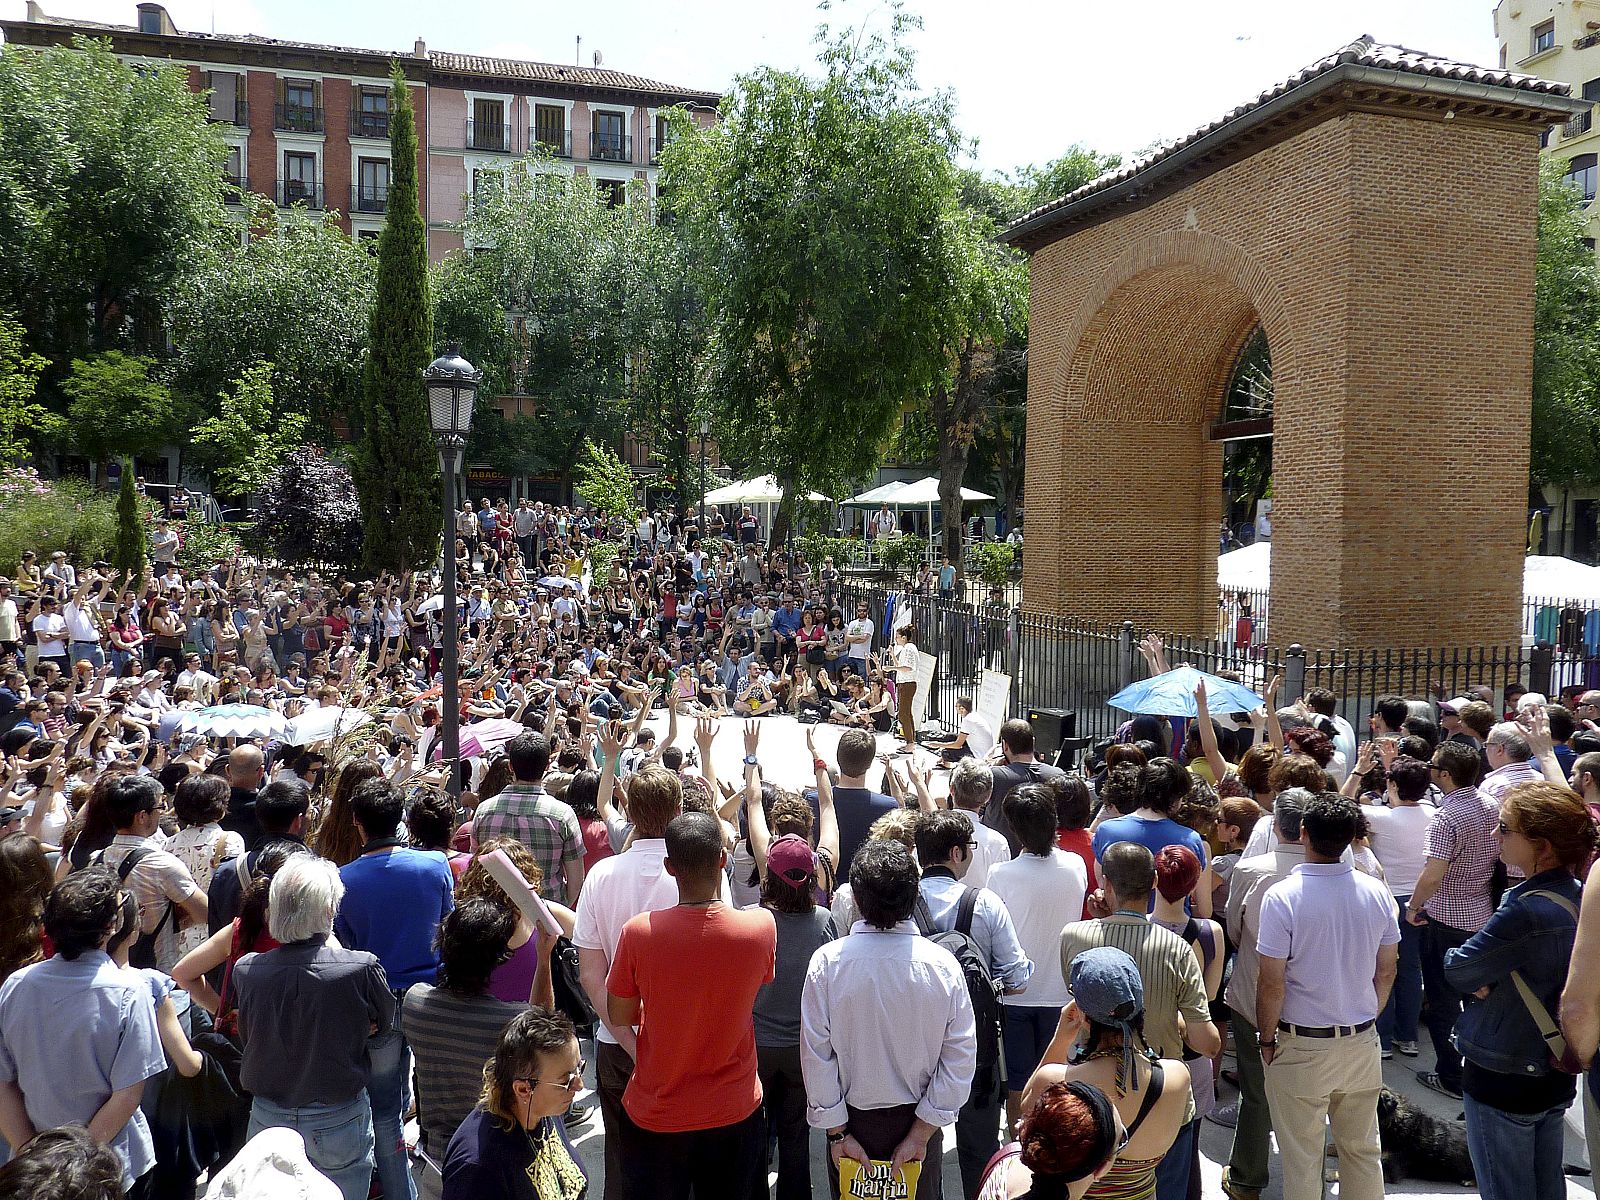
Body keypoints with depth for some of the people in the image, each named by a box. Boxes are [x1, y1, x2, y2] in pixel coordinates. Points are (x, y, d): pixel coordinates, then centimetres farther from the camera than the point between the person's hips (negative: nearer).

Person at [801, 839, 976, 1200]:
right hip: (920, 1119, 1)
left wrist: (837, 1132, -3)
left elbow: (816, 1056, -13)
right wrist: (921, 1133, -6)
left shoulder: (827, 962, -19)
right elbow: (961, 1059, -12)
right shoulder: (943, 964, -17)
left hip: (852, 1119, 0)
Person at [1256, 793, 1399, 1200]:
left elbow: (1272, 984, -17)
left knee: (1302, 1159, 10)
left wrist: (1267, 1039, -2)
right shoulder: (1377, 893, -6)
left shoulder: (1282, 897, -20)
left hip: (1301, 1047, -4)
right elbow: (1386, 971, 5)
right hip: (1362, 1043, 5)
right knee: (1363, 1150, 20)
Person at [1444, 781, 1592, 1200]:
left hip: (1502, 1080, -8)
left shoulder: (1525, 911, -30)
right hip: (1555, 1073, 8)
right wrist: (1488, 977, -7)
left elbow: (1457, 970, -20)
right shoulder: (1578, 897, -1)